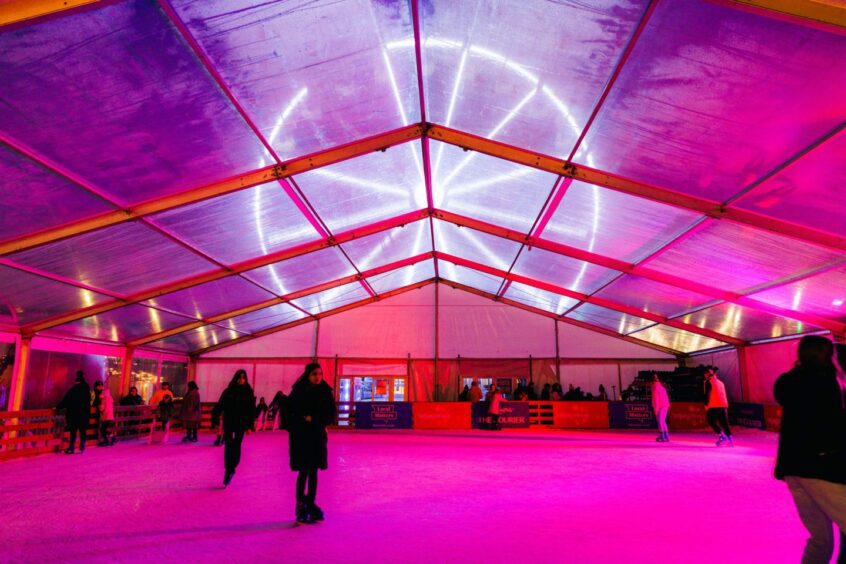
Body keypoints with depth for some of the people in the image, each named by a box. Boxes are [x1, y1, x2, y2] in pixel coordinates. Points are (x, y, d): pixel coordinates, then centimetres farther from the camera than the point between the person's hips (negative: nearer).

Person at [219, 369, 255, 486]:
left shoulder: (248, 392, 0)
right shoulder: (228, 391, 1)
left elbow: (252, 410, 0)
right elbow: (220, 407, 0)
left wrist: (250, 425, -4)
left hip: (241, 424, 0)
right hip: (228, 423, 0)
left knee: (236, 446, 2)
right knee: (228, 447, -4)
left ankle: (230, 470, 19)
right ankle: (228, 470, 5)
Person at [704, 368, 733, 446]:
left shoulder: (709, 382, -4)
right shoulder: (720, 382, 19)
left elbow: (707, 394, -11)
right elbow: (724, 395, 23)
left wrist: (706, 405, -5)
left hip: (714, 406, -7)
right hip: (724, 405, 7)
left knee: (711, 421, 1)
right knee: (724, 423, 10)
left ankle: (722, 436, -11)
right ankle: (730, 440, 7)